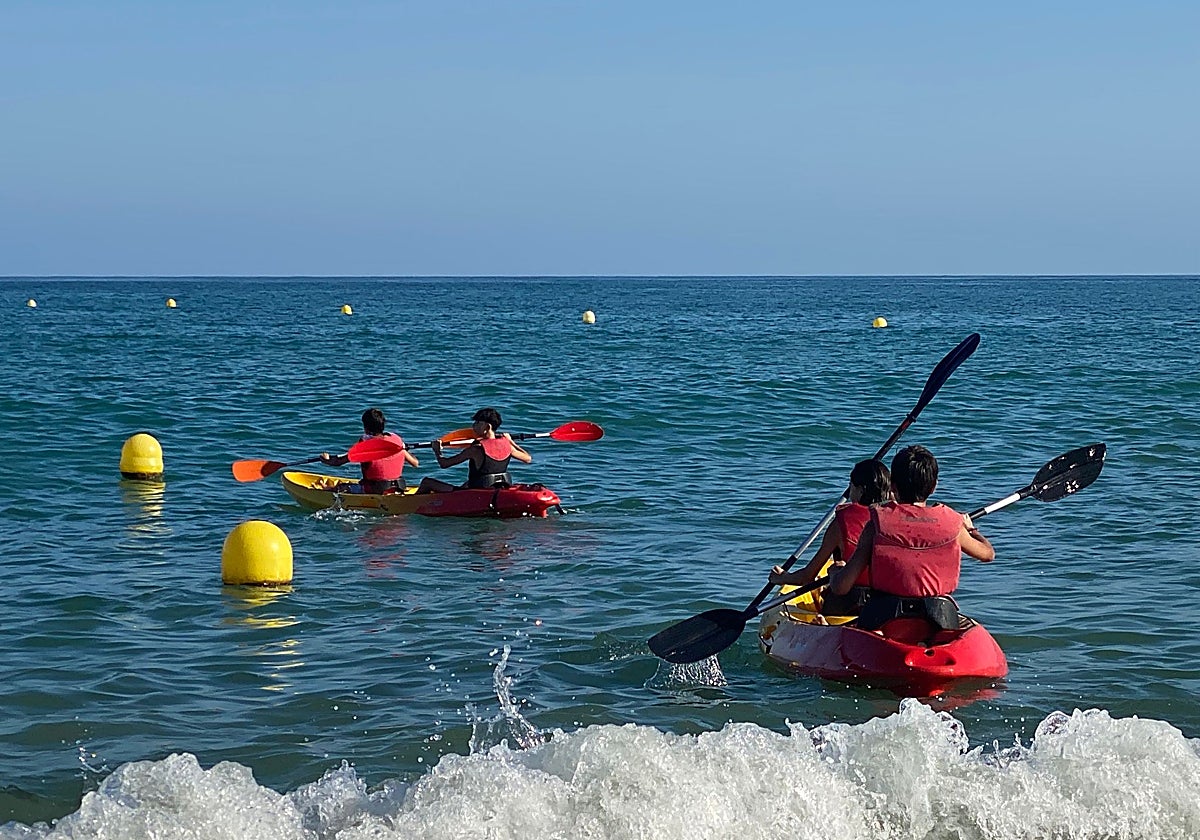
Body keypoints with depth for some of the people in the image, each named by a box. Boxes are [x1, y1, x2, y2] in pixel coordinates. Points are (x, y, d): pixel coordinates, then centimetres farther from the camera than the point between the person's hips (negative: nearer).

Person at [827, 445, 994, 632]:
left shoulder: (877, 525, -2)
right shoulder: (951, 523, 3)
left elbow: (840, 588, -4)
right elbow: (988, 553, 25)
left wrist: (835, 572, 21)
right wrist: (970, 528, 46)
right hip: (940, 625, 2)